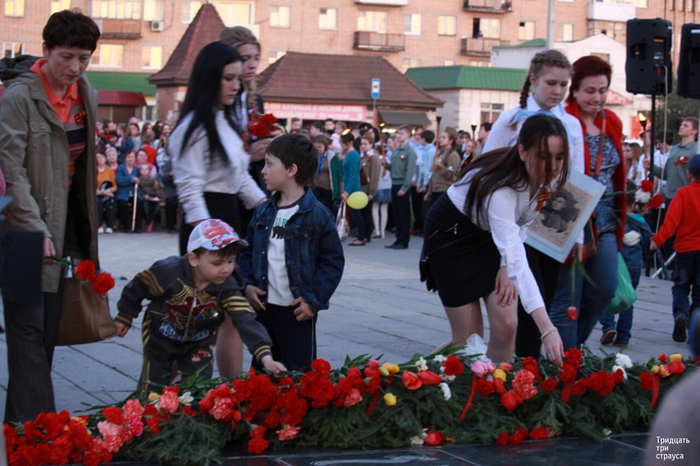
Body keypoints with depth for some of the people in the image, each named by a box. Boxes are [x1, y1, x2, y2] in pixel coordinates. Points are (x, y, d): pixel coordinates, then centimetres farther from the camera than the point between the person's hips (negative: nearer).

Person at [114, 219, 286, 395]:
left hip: (198, 344, 2)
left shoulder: (227, 288, -25)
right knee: (153, 393, 8)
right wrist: (125, 317, 1)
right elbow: (137, 287, -14)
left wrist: (265, 356, -47)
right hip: (160, 340, -2)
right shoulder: (169, 273, -32)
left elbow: (246, 320, -34)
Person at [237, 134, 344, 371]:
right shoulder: (263, 211, 6)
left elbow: (333, 261, -10)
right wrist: (247, 284, -2)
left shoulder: (318, 215, -11)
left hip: (298, 311, -6)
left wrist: (314, 300, -14)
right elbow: (247, 251, 13)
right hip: (263, 306, 6)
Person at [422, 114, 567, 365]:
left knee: (506, 325, -10)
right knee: (468, 339, -6)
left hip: (490, 234, 6)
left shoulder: (549, 178, -18)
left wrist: (507, 266, -18)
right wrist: (548, 330, -53)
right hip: (451, 233, -6)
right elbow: (516, 260, -46)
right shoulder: (501, 186, -39)